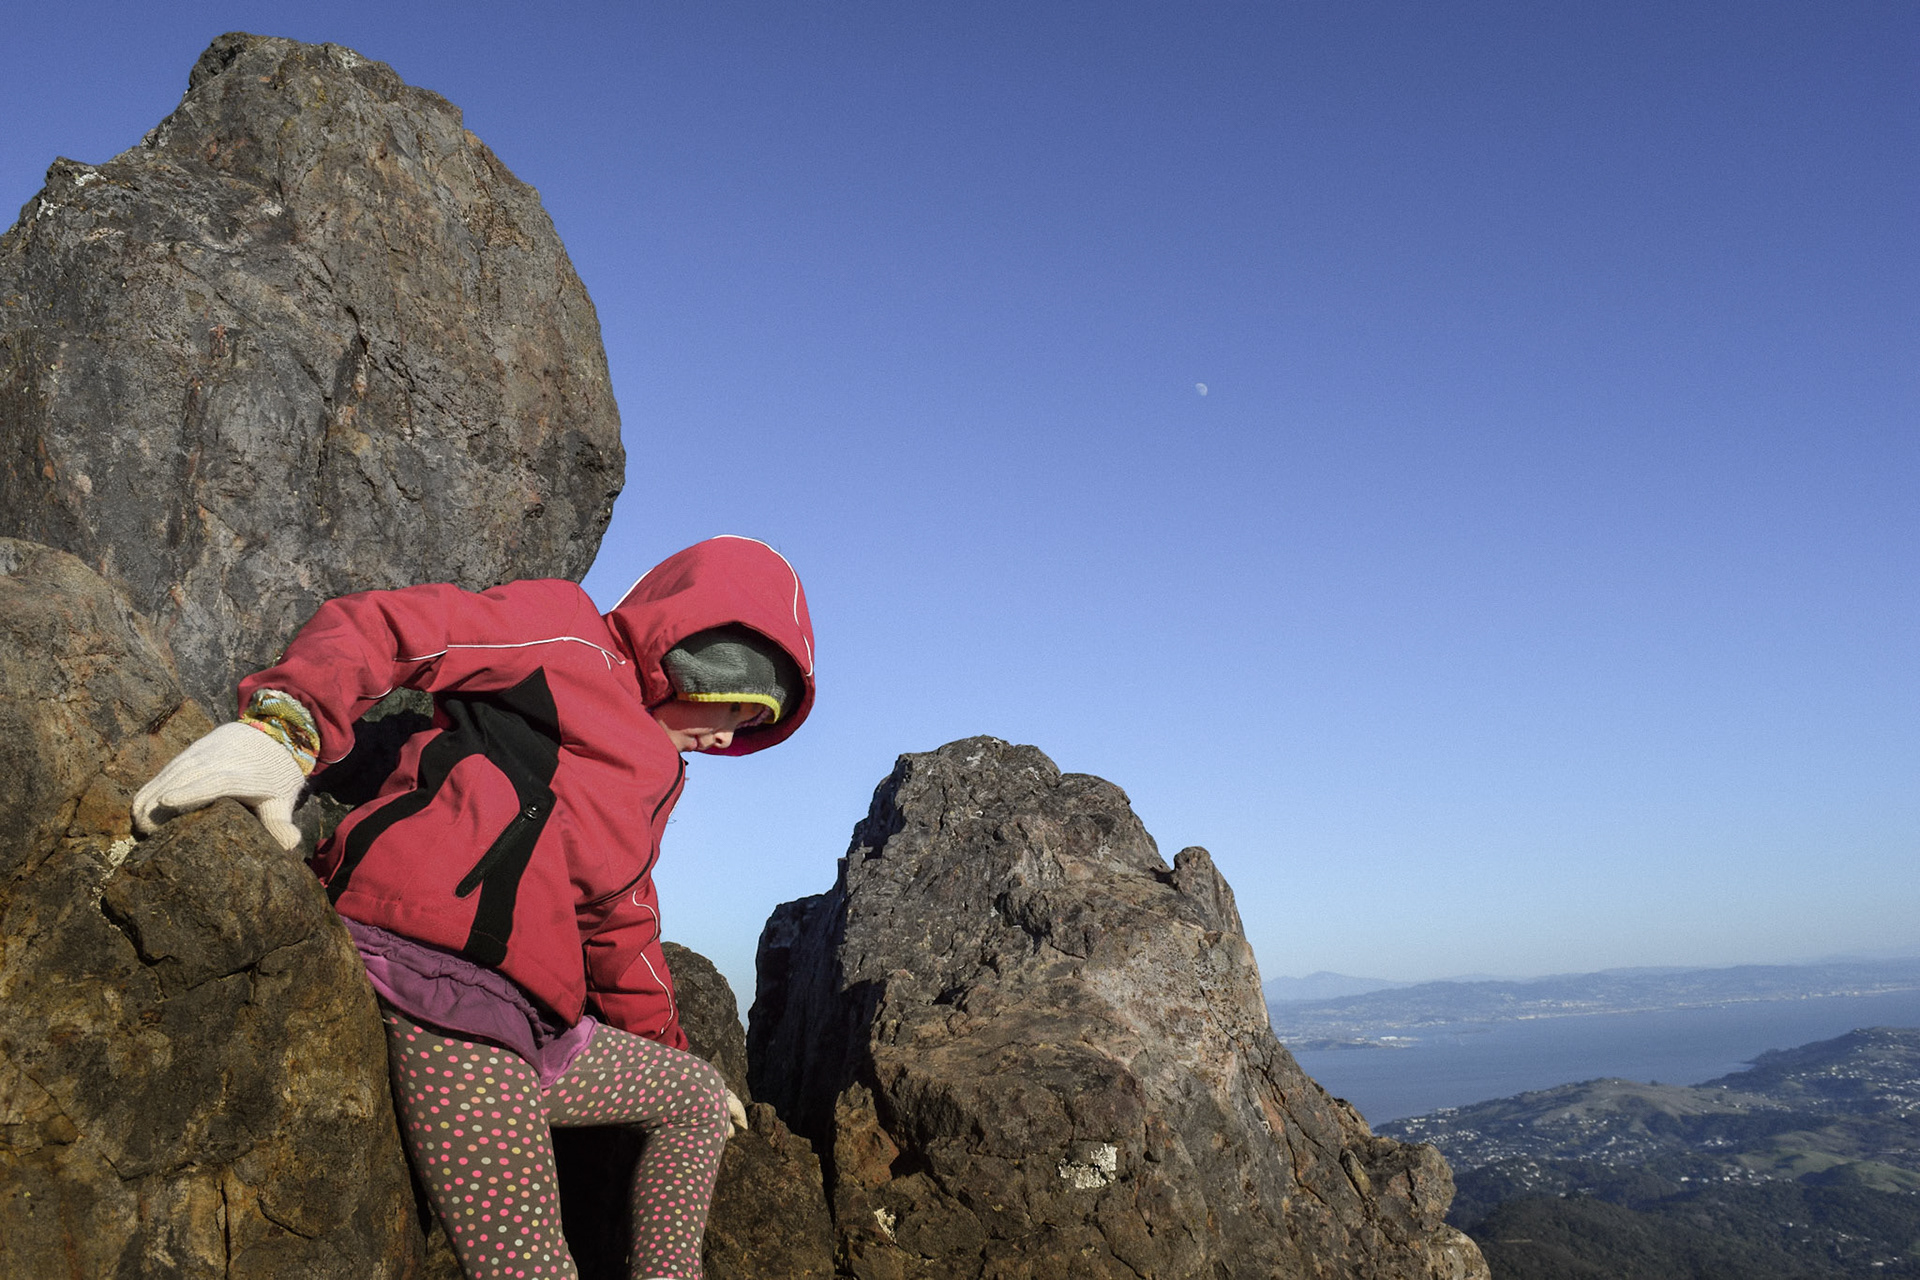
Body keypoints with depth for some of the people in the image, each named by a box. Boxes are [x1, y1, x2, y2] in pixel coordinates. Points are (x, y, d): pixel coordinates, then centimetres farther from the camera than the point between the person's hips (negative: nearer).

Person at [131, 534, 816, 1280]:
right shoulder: (569, 638, 4)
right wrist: (283, 727, -26)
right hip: (436, 980, -10)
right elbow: (379, 628, -7)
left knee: (700, 1096, 22)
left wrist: (670, 1051, 43)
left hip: (516, 1029, 10)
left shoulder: (655, 774, 28)